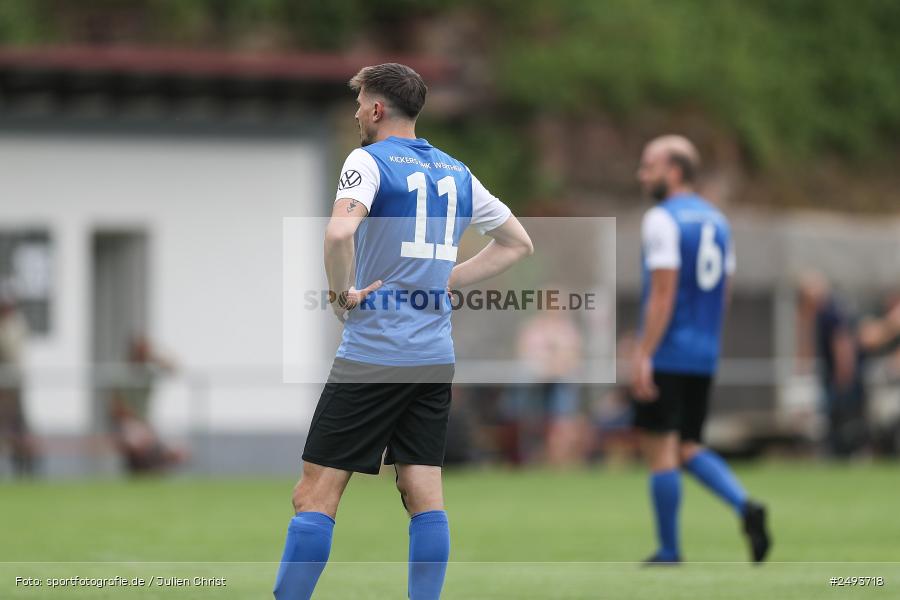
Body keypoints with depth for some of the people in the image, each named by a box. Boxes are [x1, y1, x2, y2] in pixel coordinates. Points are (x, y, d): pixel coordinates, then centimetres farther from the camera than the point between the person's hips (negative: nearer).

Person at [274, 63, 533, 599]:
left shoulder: (370, 160, -6)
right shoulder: (456, 172, 13)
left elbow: (340, 232, -25)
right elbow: (518, 242, 22)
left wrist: (343, 294, -10)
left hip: (373, 352, -6)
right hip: (436, 355, 6)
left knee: (316, 495, -3)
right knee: (426, 495, 5)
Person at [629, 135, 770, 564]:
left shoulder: (662, 220, -11)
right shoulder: (717, 221, 14)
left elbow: (663, 292, -18)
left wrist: (643, 355, -18)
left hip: (667, 353, -8)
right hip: (705, 356, 8)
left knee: (660, 449, -1)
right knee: (687, 449, 14)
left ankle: (669, 553, 2)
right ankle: (746, 507, -8)